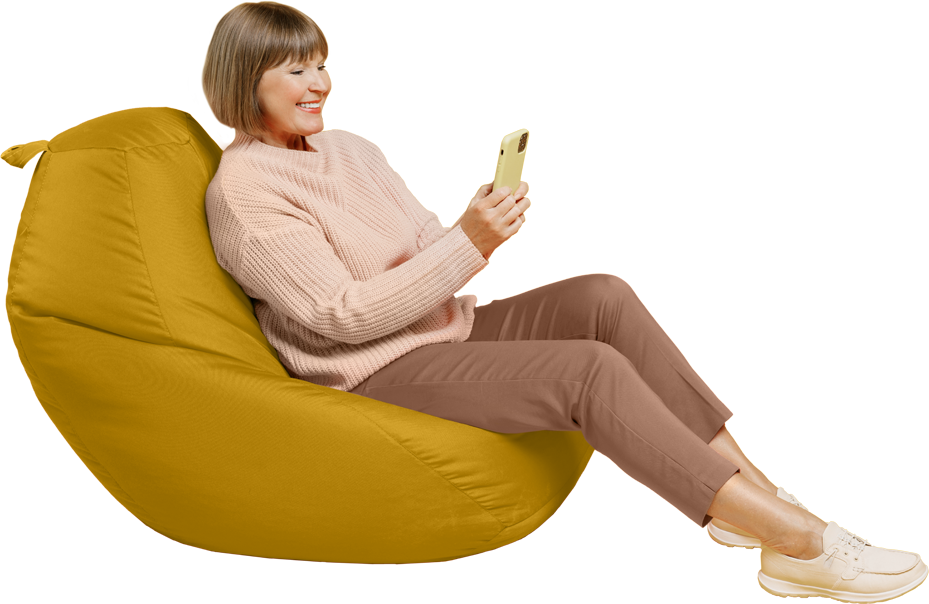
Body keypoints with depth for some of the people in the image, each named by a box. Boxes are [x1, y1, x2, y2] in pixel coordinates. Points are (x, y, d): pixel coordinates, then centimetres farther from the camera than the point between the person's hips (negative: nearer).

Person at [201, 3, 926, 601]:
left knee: (601, 297, -17)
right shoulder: (243, 191, -13)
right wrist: (468, 246, -25)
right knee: (591, 369, -26)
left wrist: (476, 229, -11)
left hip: (444, 331, 8)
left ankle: (755, 490, -16)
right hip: (376, 376, -8)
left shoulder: (349, 150, 12)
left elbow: (425, 246, 12)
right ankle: (796, 542, -24)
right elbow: (343, 315, -19)